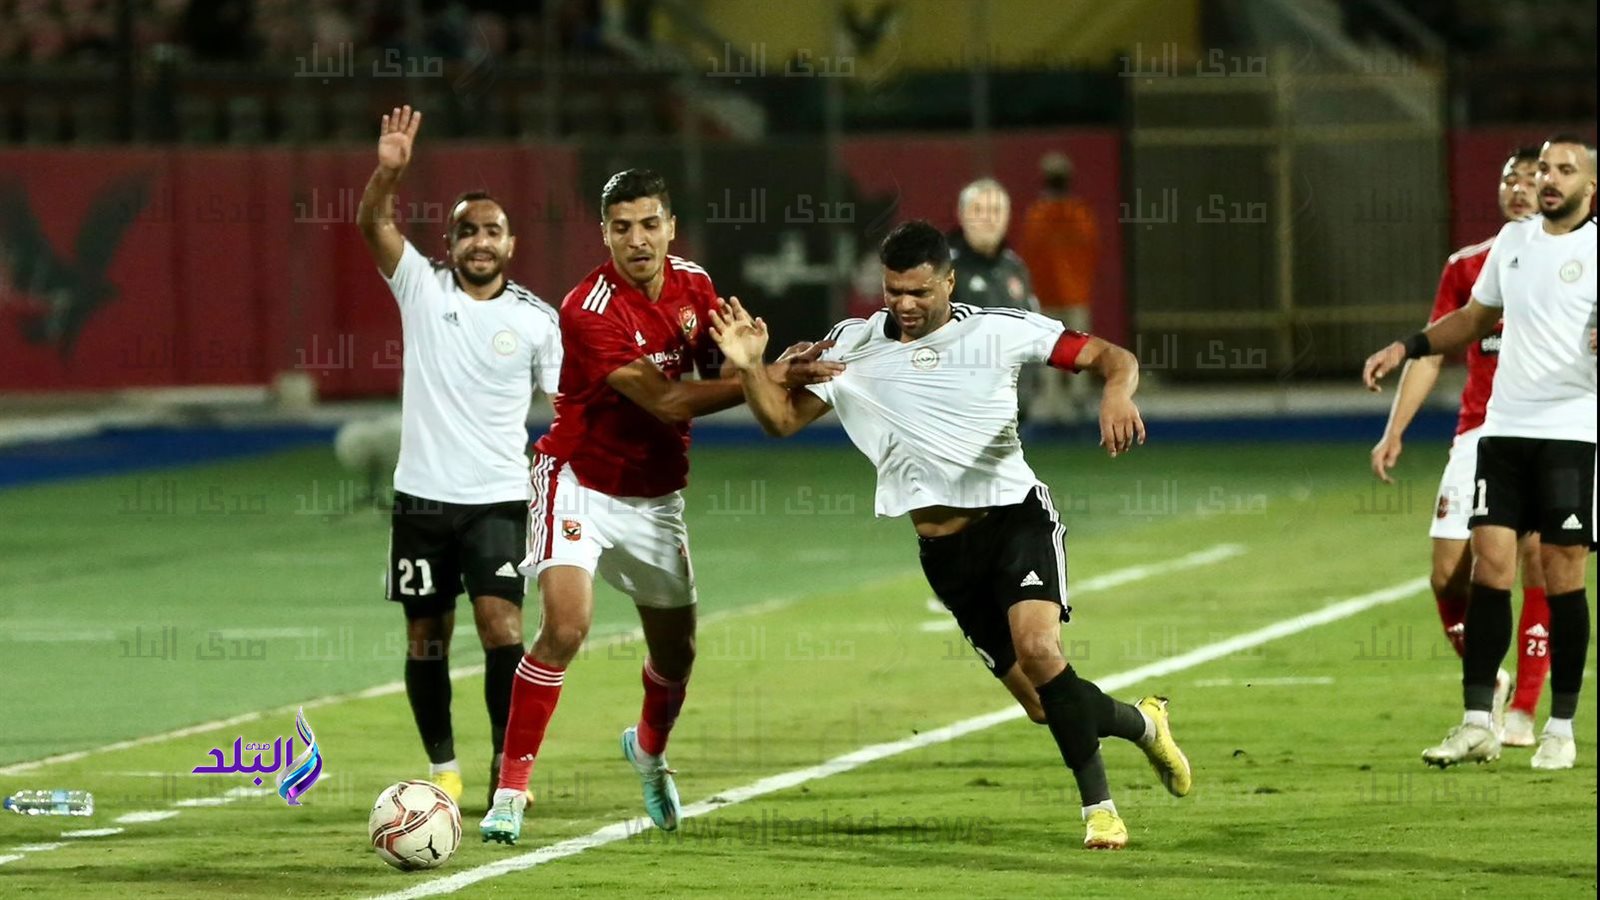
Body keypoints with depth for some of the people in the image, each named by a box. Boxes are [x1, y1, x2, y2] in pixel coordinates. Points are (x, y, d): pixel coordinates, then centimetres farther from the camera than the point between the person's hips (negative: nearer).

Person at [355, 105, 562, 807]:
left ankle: (508, 766, -7)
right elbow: (372, 224, -13)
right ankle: (442, 768, 20)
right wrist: (389, 171, -31)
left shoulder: (537, 319, 2)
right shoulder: (423, 288, 2)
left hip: (498, 499, -1)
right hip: (422, 494, 1)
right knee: (426, 637, 7)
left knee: (502, 627, -15)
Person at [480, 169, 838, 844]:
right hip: (581, 483, -6)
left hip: (656, 496, 6)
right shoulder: (588, 310, -24)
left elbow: (718, 374, 5)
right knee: (566, 628, -24)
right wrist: (769, 377, -29)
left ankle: (649, 749, 48)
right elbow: (665, 401, -27)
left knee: (676, 652, 14)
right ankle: (510, 793, -17)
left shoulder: (694, 286, -3)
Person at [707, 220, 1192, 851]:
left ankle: (1098, 806, -13)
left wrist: (1117, 393, -25)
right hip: (945, 551, 3)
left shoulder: (999, 331, -5)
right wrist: (750, 368, -17)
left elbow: (1111, 358, -3)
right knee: (1043, 704, 2)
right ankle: (1140, 721, 34)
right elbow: (783, 418, 3)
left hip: (1016, 515, -3)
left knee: (1037, 648, -27)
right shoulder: (853, 346, 2)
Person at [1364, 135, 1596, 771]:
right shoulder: (1513, 240, 14)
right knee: (1489, 566, -3)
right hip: (1504, 427, 5)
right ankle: (1477, 724, -1)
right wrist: (1406, 347, 17)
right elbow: (1474, 318, 27)